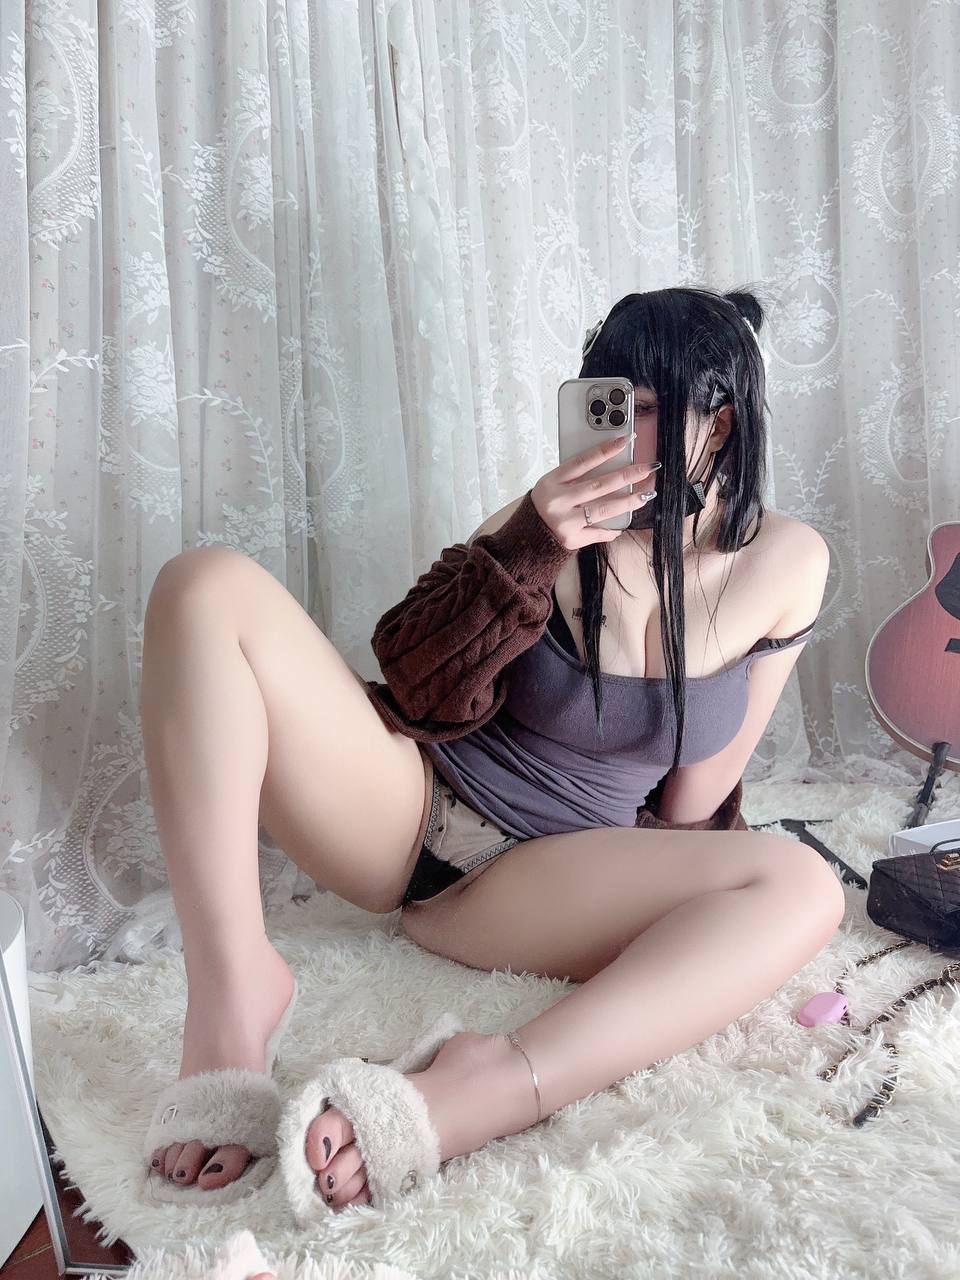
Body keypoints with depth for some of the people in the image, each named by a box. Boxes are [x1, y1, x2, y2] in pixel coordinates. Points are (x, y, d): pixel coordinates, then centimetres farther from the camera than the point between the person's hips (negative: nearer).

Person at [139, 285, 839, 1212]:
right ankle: (230, 997, -29)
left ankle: (478, 1094, -41)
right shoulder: (570, 510, -5)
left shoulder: (786, 565, 0)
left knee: (802, 888, -26)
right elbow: (417, 693, -9)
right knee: (207, 586, -21)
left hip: (537, 882, 1)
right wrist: (527, 550, -21)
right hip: (405, 810, 0)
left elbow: (694, 796, 6)